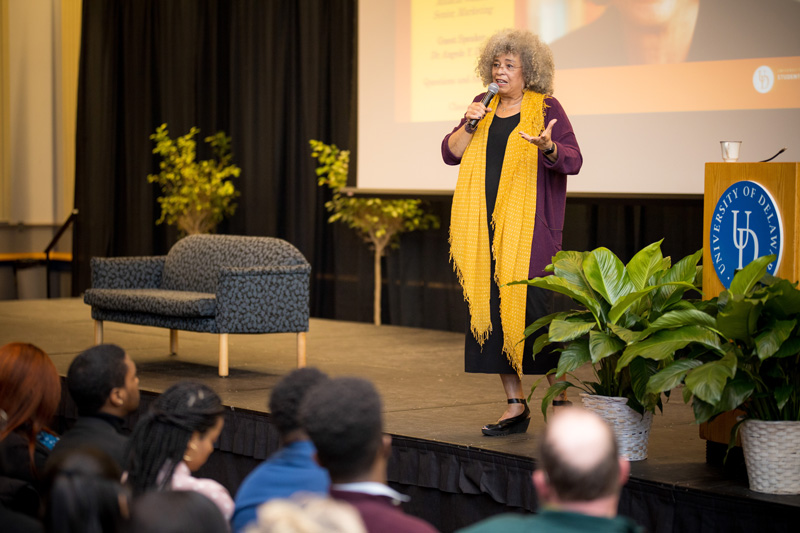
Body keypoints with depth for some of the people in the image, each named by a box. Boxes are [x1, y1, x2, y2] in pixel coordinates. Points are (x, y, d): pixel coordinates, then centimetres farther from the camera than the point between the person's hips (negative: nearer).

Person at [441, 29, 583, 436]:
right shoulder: (484, 108, 14)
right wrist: (468, 125, -4)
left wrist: (548, 147, -31)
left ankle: (559, 392, 6)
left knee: (530, 306, -12)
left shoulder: (545, 108, -2)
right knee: (491, 308, 3)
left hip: (529, 229, -5)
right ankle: (515, 406, 10)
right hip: (486, 226, 5)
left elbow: (573, 161, -10)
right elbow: (450, 154, 13)